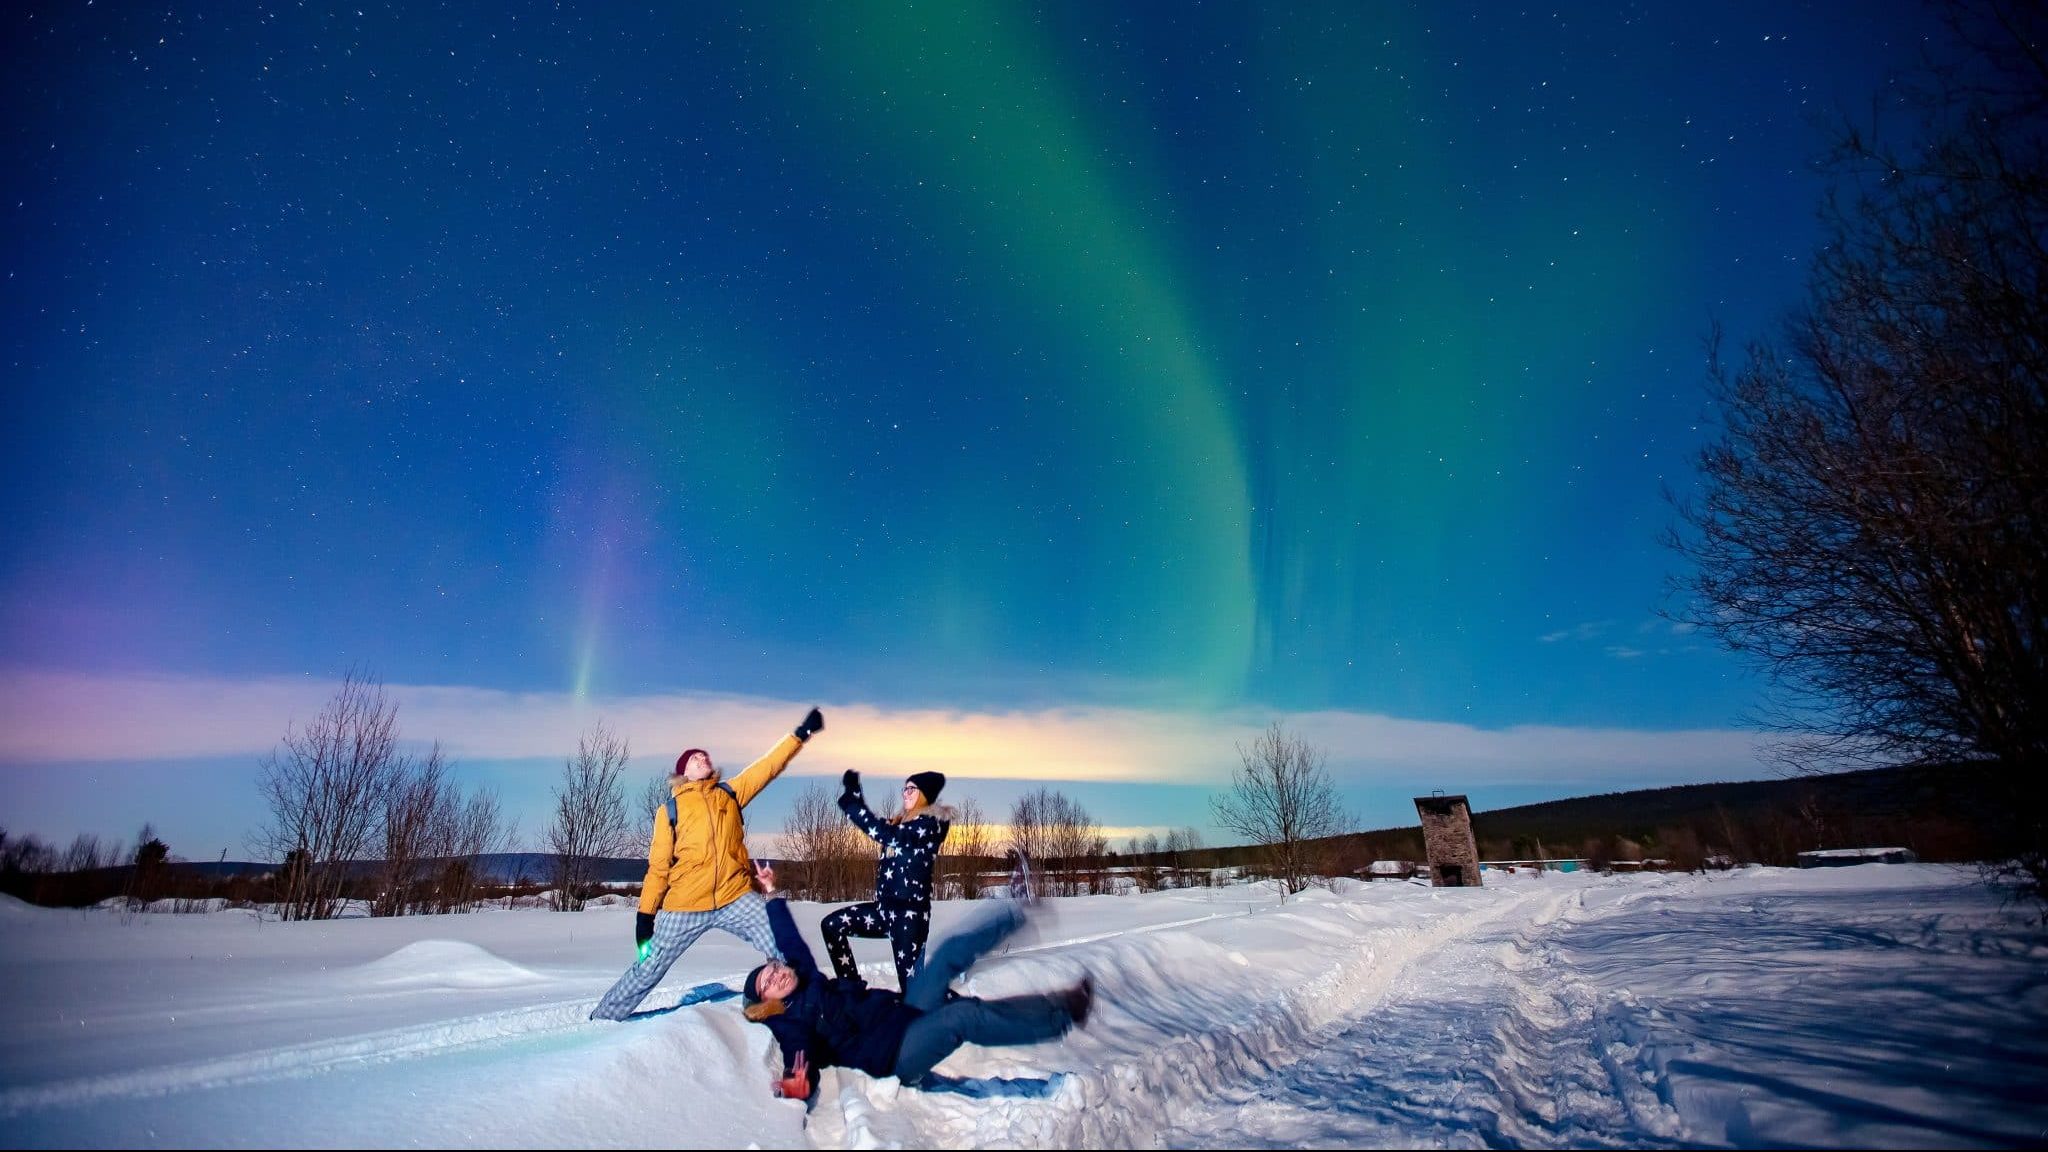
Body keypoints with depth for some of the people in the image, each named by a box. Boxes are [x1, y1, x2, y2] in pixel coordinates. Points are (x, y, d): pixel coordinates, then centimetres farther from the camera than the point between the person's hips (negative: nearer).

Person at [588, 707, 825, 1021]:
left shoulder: (730, 793, 11)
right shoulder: (669, 809, 5)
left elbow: (769, 766, 5)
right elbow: (658, 866, 7)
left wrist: (801, 734, -2)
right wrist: (645, 913, 3)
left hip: (737, 898, 1)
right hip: (684, 906, -1)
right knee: (647, 969, 9)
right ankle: (601, 1021, 31)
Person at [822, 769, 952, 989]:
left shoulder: (930, 823, -12)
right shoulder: (901, 821, 17)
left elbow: (887, 835, -24)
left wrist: (852, 801, -23)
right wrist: (852, 795, 5)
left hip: (910, 910, -9)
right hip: (886, 906, 9)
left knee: (909, 980, -8)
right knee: (832, 925, 4)